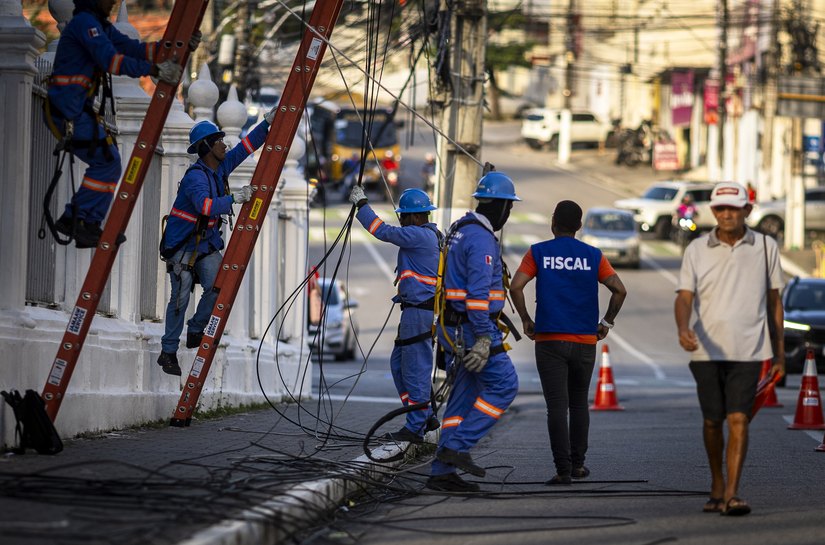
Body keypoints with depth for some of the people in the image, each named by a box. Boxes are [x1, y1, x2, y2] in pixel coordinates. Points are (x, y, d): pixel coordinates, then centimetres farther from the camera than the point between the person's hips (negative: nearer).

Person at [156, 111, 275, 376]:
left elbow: (246, 146, 12)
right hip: (182, 244, -7)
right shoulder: (196, 177, -23)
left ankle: (196, 331, 9)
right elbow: (206, 205, -39)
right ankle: (168, 352, -3)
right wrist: (235, 198, -38)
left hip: (207, 242, 7)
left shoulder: (221, 167, 3)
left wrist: (267, 123, 5)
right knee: (181, 296, -12)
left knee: (219, 287, -11)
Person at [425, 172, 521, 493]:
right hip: (473, 328, -10)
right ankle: (457, 446, -10)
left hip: (453, 329, 10)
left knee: (464, 396, 9)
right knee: (504, 385, -6)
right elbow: (478, 291, -24)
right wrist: (483, 338, -26)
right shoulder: (481, 238, -16)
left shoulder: (460, 231, 17)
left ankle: (442, 473, 8)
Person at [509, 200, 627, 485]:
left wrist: (526, 320, 1)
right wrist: (606, 322, 8)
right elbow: (619, 290, -4)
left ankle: (563, 470, -11)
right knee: (579, 403, 18)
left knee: (556, 406, -4)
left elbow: (516, 286, -11)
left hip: (549, 341, -2)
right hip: (585, 341, 2)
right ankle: (577, 463, 21)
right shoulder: (593, 256, 4)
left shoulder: (538, 253, 0)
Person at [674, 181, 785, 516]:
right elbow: (684, 297, -4)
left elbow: (774, 301, 11)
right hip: (706, 351, 1)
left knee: (738, 419, -11)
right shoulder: (697, 250, 3)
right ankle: (717, 486, 27)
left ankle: (731, 494, -15)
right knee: (712, 421, 8)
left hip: (748, 350, -1)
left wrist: (780, 353, 11)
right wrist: (683, 329, -26)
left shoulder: (765, 247, 5)